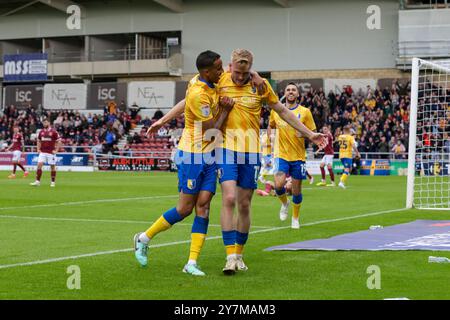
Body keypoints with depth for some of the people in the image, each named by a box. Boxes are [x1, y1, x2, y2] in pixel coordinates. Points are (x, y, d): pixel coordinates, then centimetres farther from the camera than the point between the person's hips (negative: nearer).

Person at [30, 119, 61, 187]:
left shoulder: (54, 132, -6)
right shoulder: (41, 132, 8)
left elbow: (59, 142, -4)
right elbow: (39, 141, 20)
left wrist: (56, 150, -11)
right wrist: (38, 149, 7)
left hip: (51, 153, -4)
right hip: (42, 152, 4)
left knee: (52, 166, 3)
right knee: (39, 165, -7)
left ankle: (53, 182, 13)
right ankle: (37, 181, -6)